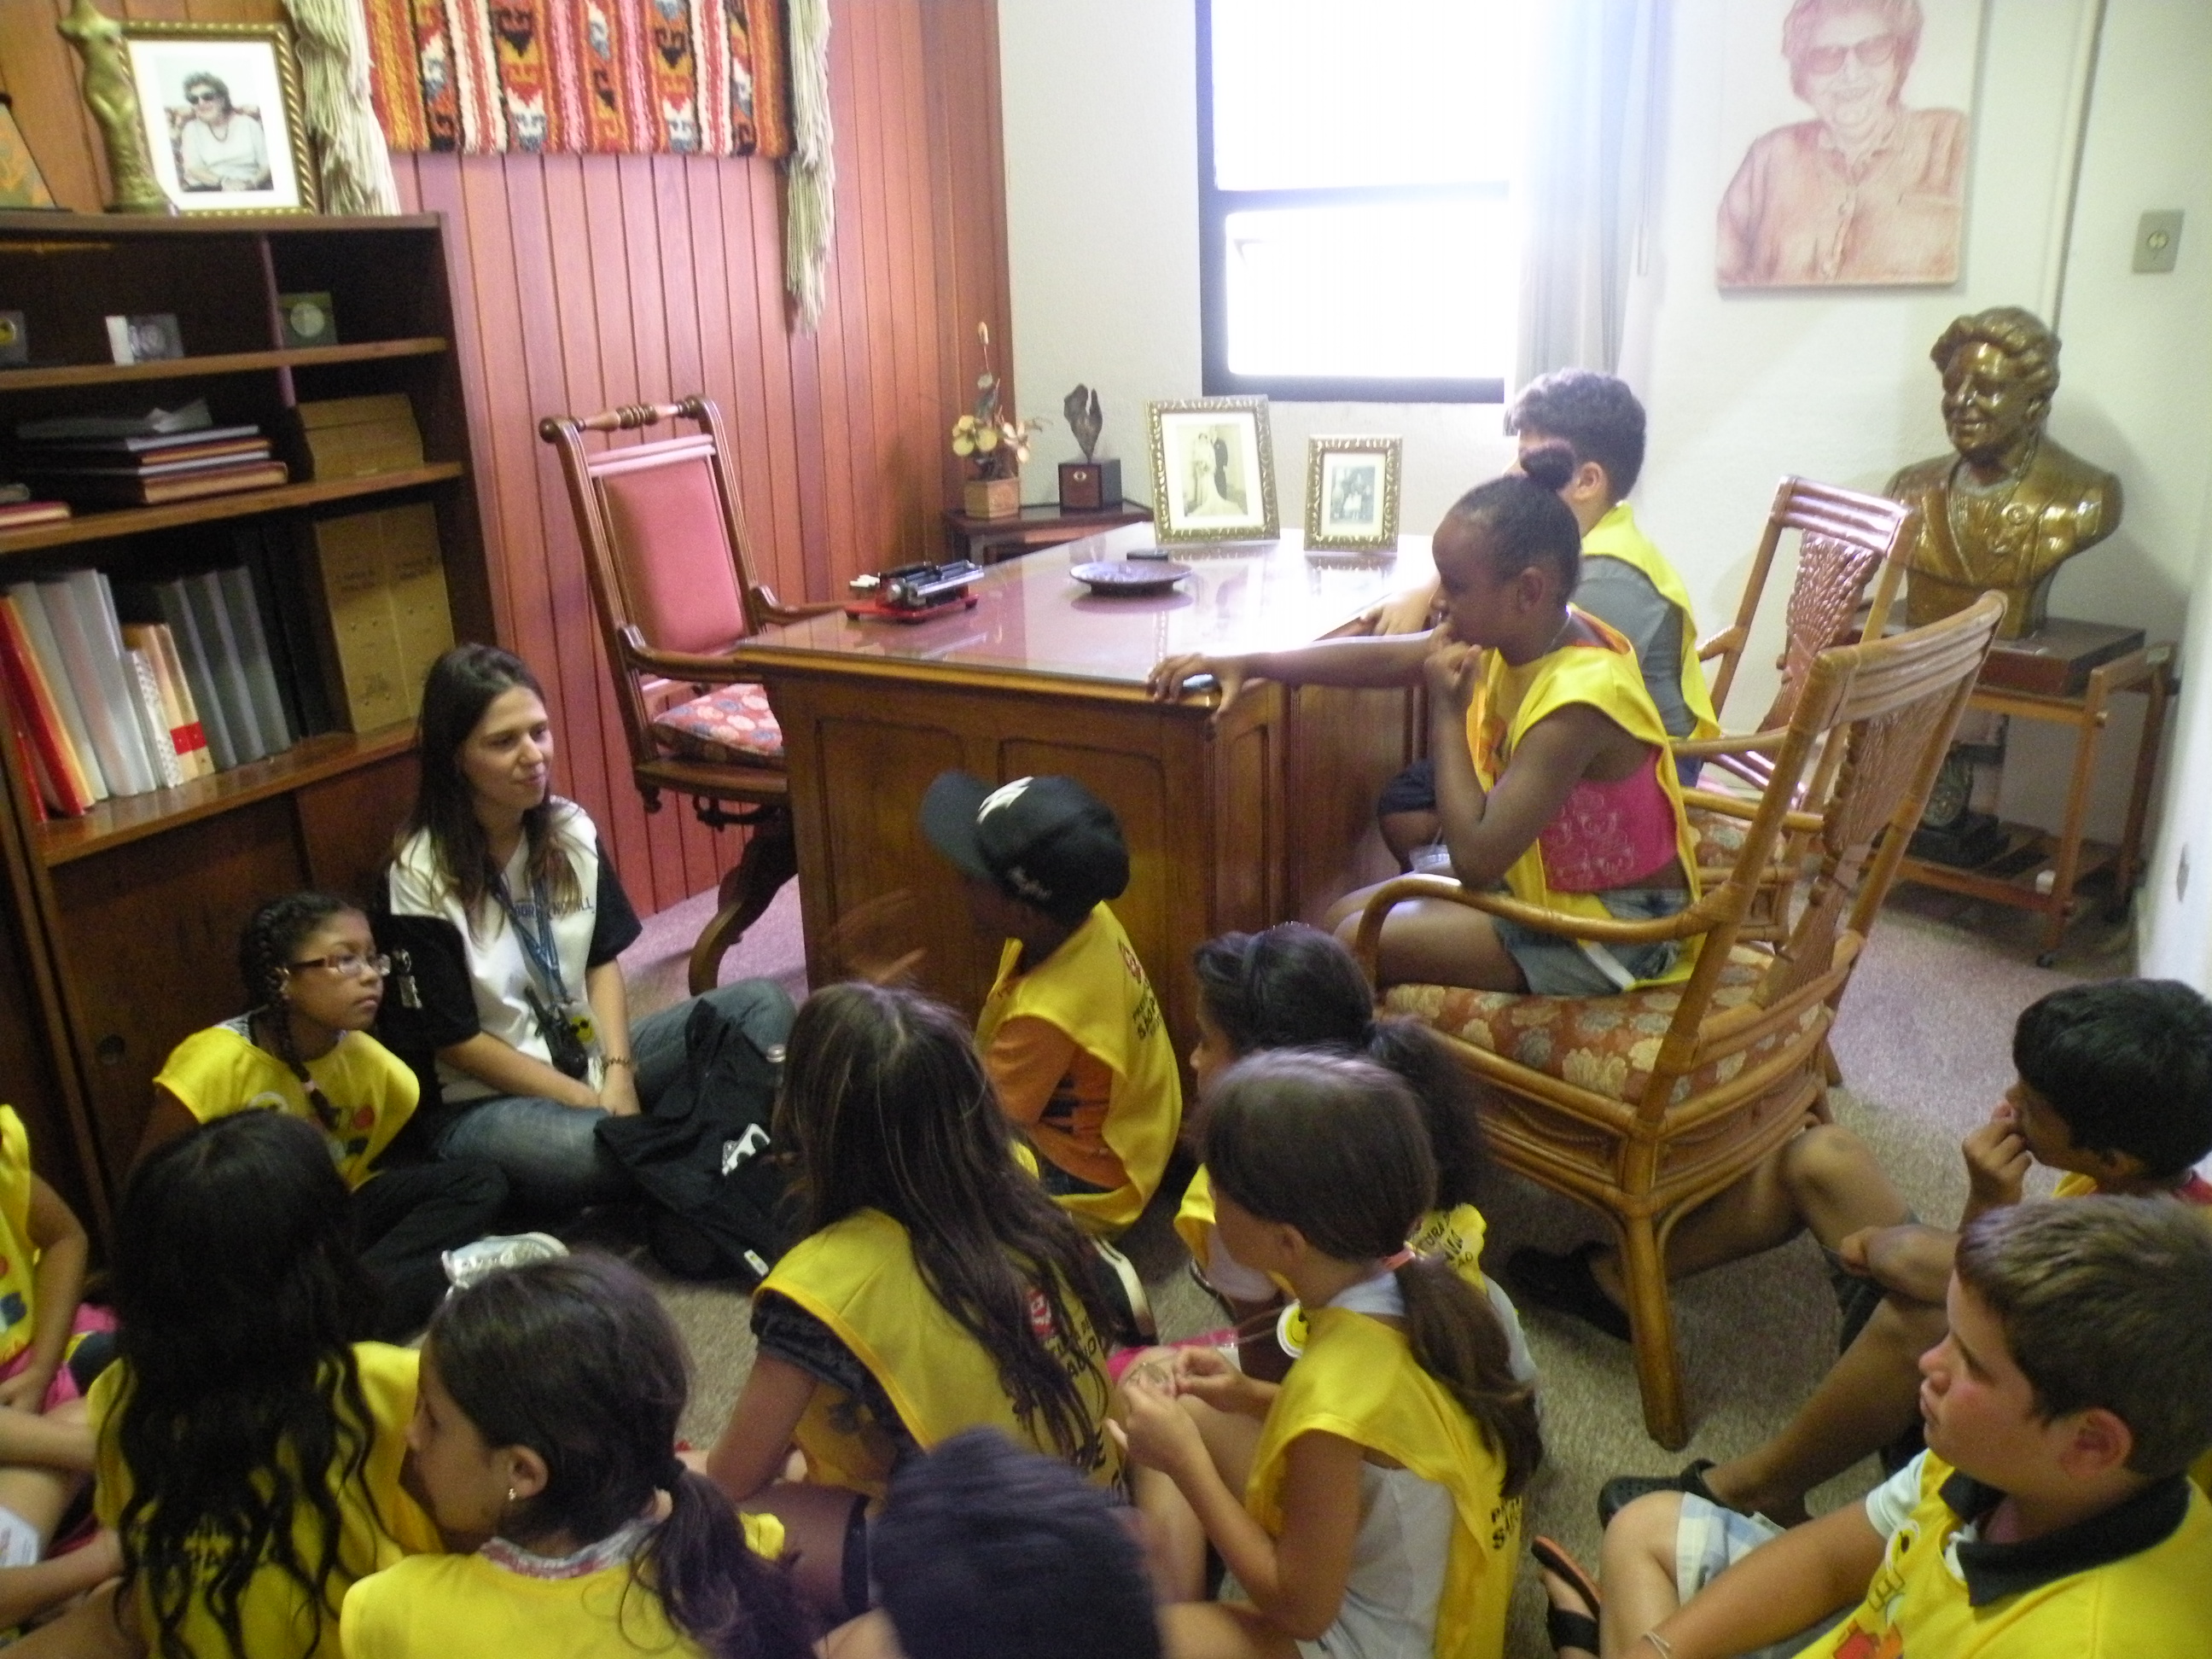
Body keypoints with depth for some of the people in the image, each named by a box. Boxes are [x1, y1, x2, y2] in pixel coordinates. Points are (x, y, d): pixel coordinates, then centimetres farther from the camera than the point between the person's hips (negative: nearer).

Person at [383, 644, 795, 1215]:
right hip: (482, 1100, -6)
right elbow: (457, 1040, -14)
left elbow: (603, 960, 5)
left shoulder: (571, 831, -2)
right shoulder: (421, 877, -17)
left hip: (591, 1054, 6)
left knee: (762, 1004, -10)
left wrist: (618, 1074, -11)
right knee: (590, 1146, -39)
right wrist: (588, 1101, -16)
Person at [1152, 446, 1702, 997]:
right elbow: (1382, 658, 2)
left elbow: (1475, 858, -32)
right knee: (1346, 914, 3)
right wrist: (1248, 663, -2)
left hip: (1612, 931, -8)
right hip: (1542, 880, 8)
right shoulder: (1522, 635, -6)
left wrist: (1447, 714, -23)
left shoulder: (1578, 700, -31)